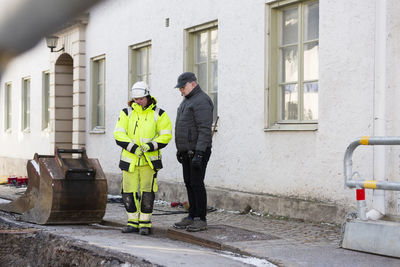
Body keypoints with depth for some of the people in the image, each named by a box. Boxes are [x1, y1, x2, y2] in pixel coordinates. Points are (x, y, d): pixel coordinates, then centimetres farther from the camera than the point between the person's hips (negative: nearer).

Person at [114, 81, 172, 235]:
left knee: (147, 192, -3)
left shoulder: (158, 114, 2)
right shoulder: (126, 113, 5)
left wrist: (150, 146, -16)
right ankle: (133, 222, 16)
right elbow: (119, 134, -2)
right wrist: (133, 147, -16)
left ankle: (145, 223, 8)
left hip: (149, 160, -2)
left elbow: (166, 135, -1)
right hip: (130, 160, 2)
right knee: (129, 192, 3)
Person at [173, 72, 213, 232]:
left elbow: (205, 130, -20)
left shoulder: (201, 101, -13)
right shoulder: (187, 100, 19)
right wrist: (180, 150, 23)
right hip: (186, 151, 10)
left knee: (197, 184, -9)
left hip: (198, 151, -10)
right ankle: (192, 217, 17)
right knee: (189, 183, 11)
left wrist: (199, 153, -26)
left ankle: (201, 220, -4)